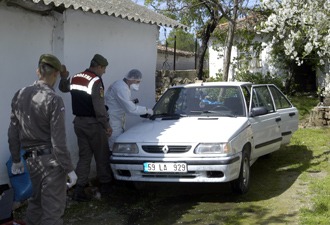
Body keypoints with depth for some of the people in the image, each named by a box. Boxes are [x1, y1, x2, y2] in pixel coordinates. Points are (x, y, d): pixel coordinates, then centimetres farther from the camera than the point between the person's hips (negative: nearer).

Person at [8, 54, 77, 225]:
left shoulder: (20, 95, 5)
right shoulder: (53, 100, -16)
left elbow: (13, 133, 10)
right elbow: (58, 141, -18)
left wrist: (16, 160, 20)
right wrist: (69, 169, -12)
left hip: (31, 159, 7)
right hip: (51, 160, -7)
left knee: (36, 201, 25)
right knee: (53, 208, 0)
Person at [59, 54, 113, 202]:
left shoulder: (75, 78, 7)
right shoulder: (96, 81, -17)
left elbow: (63, 88, 28)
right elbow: (99, 107, -20)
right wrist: (107, 125, -15)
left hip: (79, 122, 7)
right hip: (93, 123, -7)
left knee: (84, 156, 10)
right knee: (101, 156, 8)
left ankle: (79, 188, 0)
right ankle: (105, 186, 18)